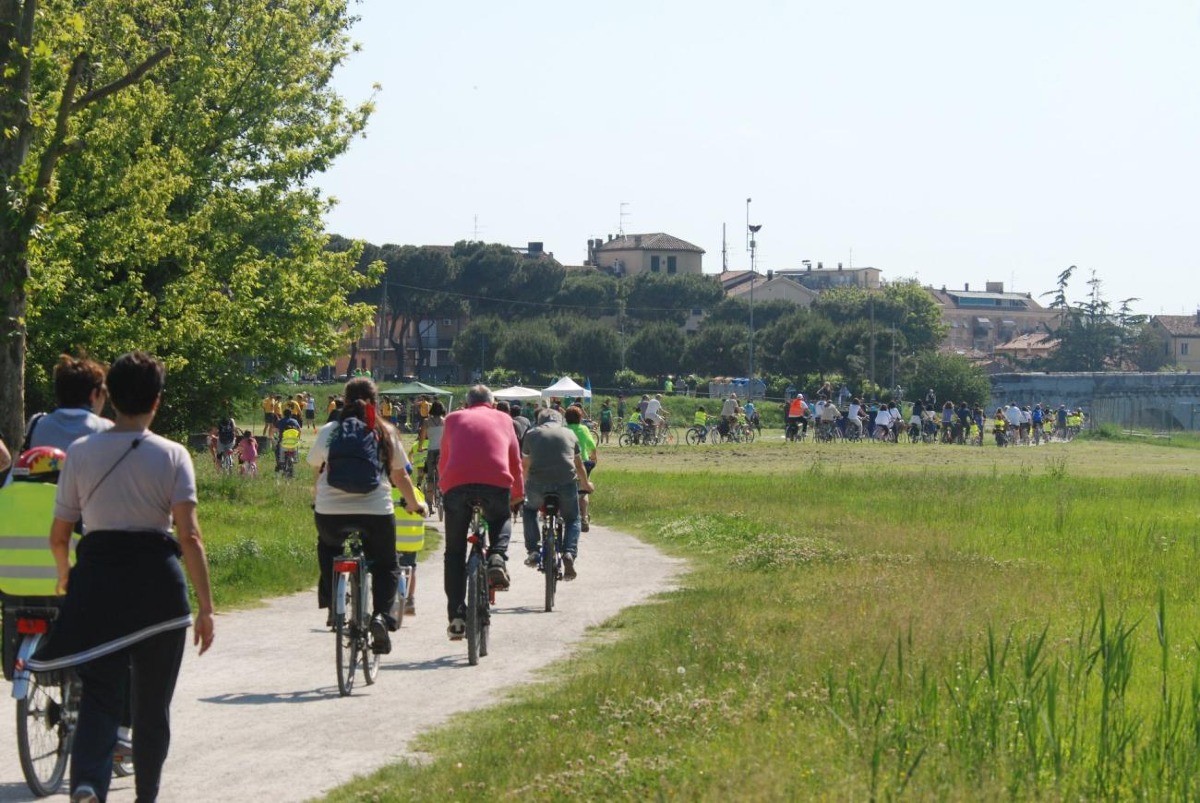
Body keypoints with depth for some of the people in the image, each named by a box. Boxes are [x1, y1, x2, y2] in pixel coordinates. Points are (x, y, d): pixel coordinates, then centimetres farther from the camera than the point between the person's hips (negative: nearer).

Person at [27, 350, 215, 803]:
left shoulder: (81, 454, 1)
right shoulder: (172, 456, -4)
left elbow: (59, 535, 5)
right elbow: (189, 537, -10)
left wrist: (65, 580, 26)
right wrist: (205, 607, -7)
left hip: (97, 580, 1)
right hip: (158, 584, -1)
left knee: (99, 695, 0)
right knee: (153, 702, 14)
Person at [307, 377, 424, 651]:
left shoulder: (328, 432, 6)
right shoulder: (386, 433, 7)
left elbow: (318, 472, 13)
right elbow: (400, 476, 13)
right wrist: (414, 504, 31)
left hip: (330, 512, 1)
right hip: (376, 512, -1)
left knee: (327, 546, 34)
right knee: (386, 566, 20)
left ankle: (332, 605, 19)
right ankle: (382, 615, -5)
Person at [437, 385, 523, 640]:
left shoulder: (454, 419, 25)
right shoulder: (503, 419, 26)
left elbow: (443, 461, 31)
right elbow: (515, 461, 31)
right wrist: (518, 494, 46)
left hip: (456, 484, 0)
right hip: (496, 483, 0)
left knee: (454, 552, 12)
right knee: (501, 521, 31)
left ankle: (456, 615, 4)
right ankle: (497, 557, -1)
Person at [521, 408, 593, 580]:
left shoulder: (532, 434, 17)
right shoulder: (569, 434, 19)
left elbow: (525, 465, 27)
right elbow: (579, 465, 30)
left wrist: (521, 485, 46)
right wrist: (586, 484, 48)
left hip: (538, 484, 0)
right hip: (566, 483, 0)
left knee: (529, 510, 30)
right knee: (573, 520, 21)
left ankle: (532, 551, 17)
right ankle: (570, 553, -3)